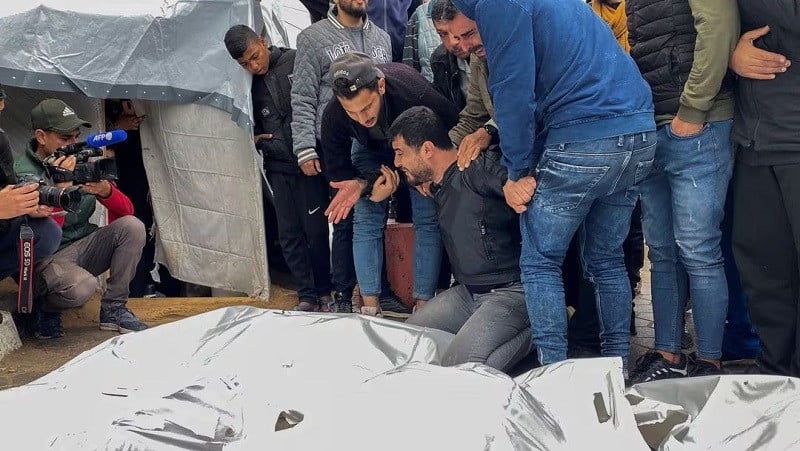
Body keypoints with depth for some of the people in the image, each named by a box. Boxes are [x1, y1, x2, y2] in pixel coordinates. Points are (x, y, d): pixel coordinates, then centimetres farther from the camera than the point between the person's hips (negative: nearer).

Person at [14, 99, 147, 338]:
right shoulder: (24, 173, -15)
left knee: (133, 226, -17)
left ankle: (113, 308, -4)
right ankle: (44, 308, 1)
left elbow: (127, 211, 0)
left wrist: (106, 191, -22)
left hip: (84, 247, 6)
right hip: (47, 258, -6)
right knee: (82, 286, -36)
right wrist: (62, 184, -30)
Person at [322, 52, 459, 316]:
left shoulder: (415, 93, -42)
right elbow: (338, 171, -17)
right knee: (366, 223, -8)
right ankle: (370, 308, -2)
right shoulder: (332, 117, -33)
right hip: (372, 154, 2)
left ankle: (422, 306, -5)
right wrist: (362, 183, -36)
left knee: (427, 221, -11)